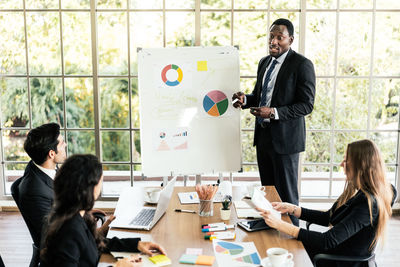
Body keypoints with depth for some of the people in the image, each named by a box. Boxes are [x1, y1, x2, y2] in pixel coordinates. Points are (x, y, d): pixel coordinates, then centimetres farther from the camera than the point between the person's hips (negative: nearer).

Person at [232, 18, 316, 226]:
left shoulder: (302, 65, -12)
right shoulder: (264, 62, 12)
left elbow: (306, 105, -15)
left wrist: (274, 113, -25)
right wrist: (245, 99, -1)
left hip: (285, 138, -7)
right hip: (263, 135, 7)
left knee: (286, 193, 2)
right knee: (267, 190, 16)